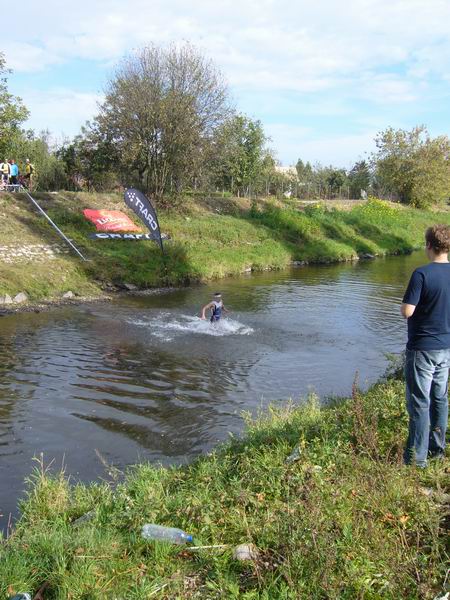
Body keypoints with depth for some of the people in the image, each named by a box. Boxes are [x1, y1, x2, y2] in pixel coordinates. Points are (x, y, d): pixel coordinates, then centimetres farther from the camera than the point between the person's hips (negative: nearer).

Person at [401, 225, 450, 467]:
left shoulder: (422, 274, -19)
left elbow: (407, 311, -21)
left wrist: (405, 303, -2)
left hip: (422, 348, -6)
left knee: (419, 403, 0)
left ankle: (417, 459, 6)